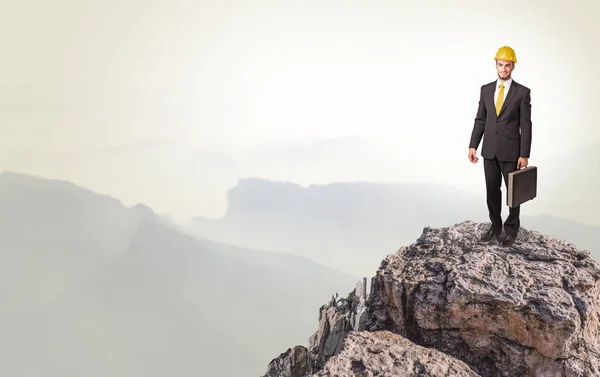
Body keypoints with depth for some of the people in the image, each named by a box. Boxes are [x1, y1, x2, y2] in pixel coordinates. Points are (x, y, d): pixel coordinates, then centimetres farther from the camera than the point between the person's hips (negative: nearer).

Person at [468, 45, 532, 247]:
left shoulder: (523, 92, -6)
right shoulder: (486, 89, 5)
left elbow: (525, 125, -8)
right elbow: (480, 120, 7)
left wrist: (524, 155, -12)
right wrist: (473, 146, 0)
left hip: (511, 150, -3)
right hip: (489, 150, 4)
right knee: (492, 190, 10)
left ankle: (511, 229, 21)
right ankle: (495, 226, 25)